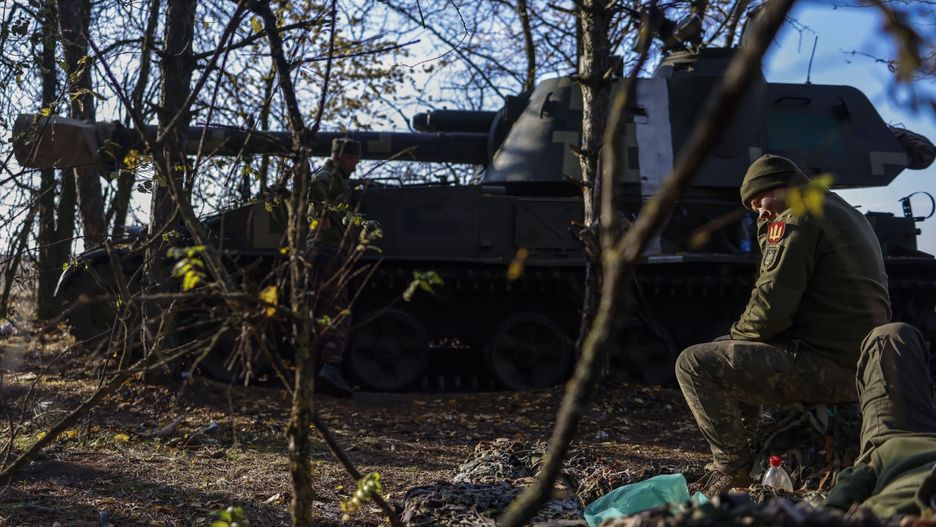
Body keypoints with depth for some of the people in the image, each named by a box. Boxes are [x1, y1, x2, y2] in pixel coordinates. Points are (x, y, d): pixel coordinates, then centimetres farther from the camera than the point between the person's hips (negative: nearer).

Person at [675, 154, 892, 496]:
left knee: (694, 364, -15)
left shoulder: (798, 218, -11)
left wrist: (735, 335, 0)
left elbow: (771, 305, -17)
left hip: (828, 363, -11)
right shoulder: (846, 213, 22)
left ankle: (731, 465, -5)